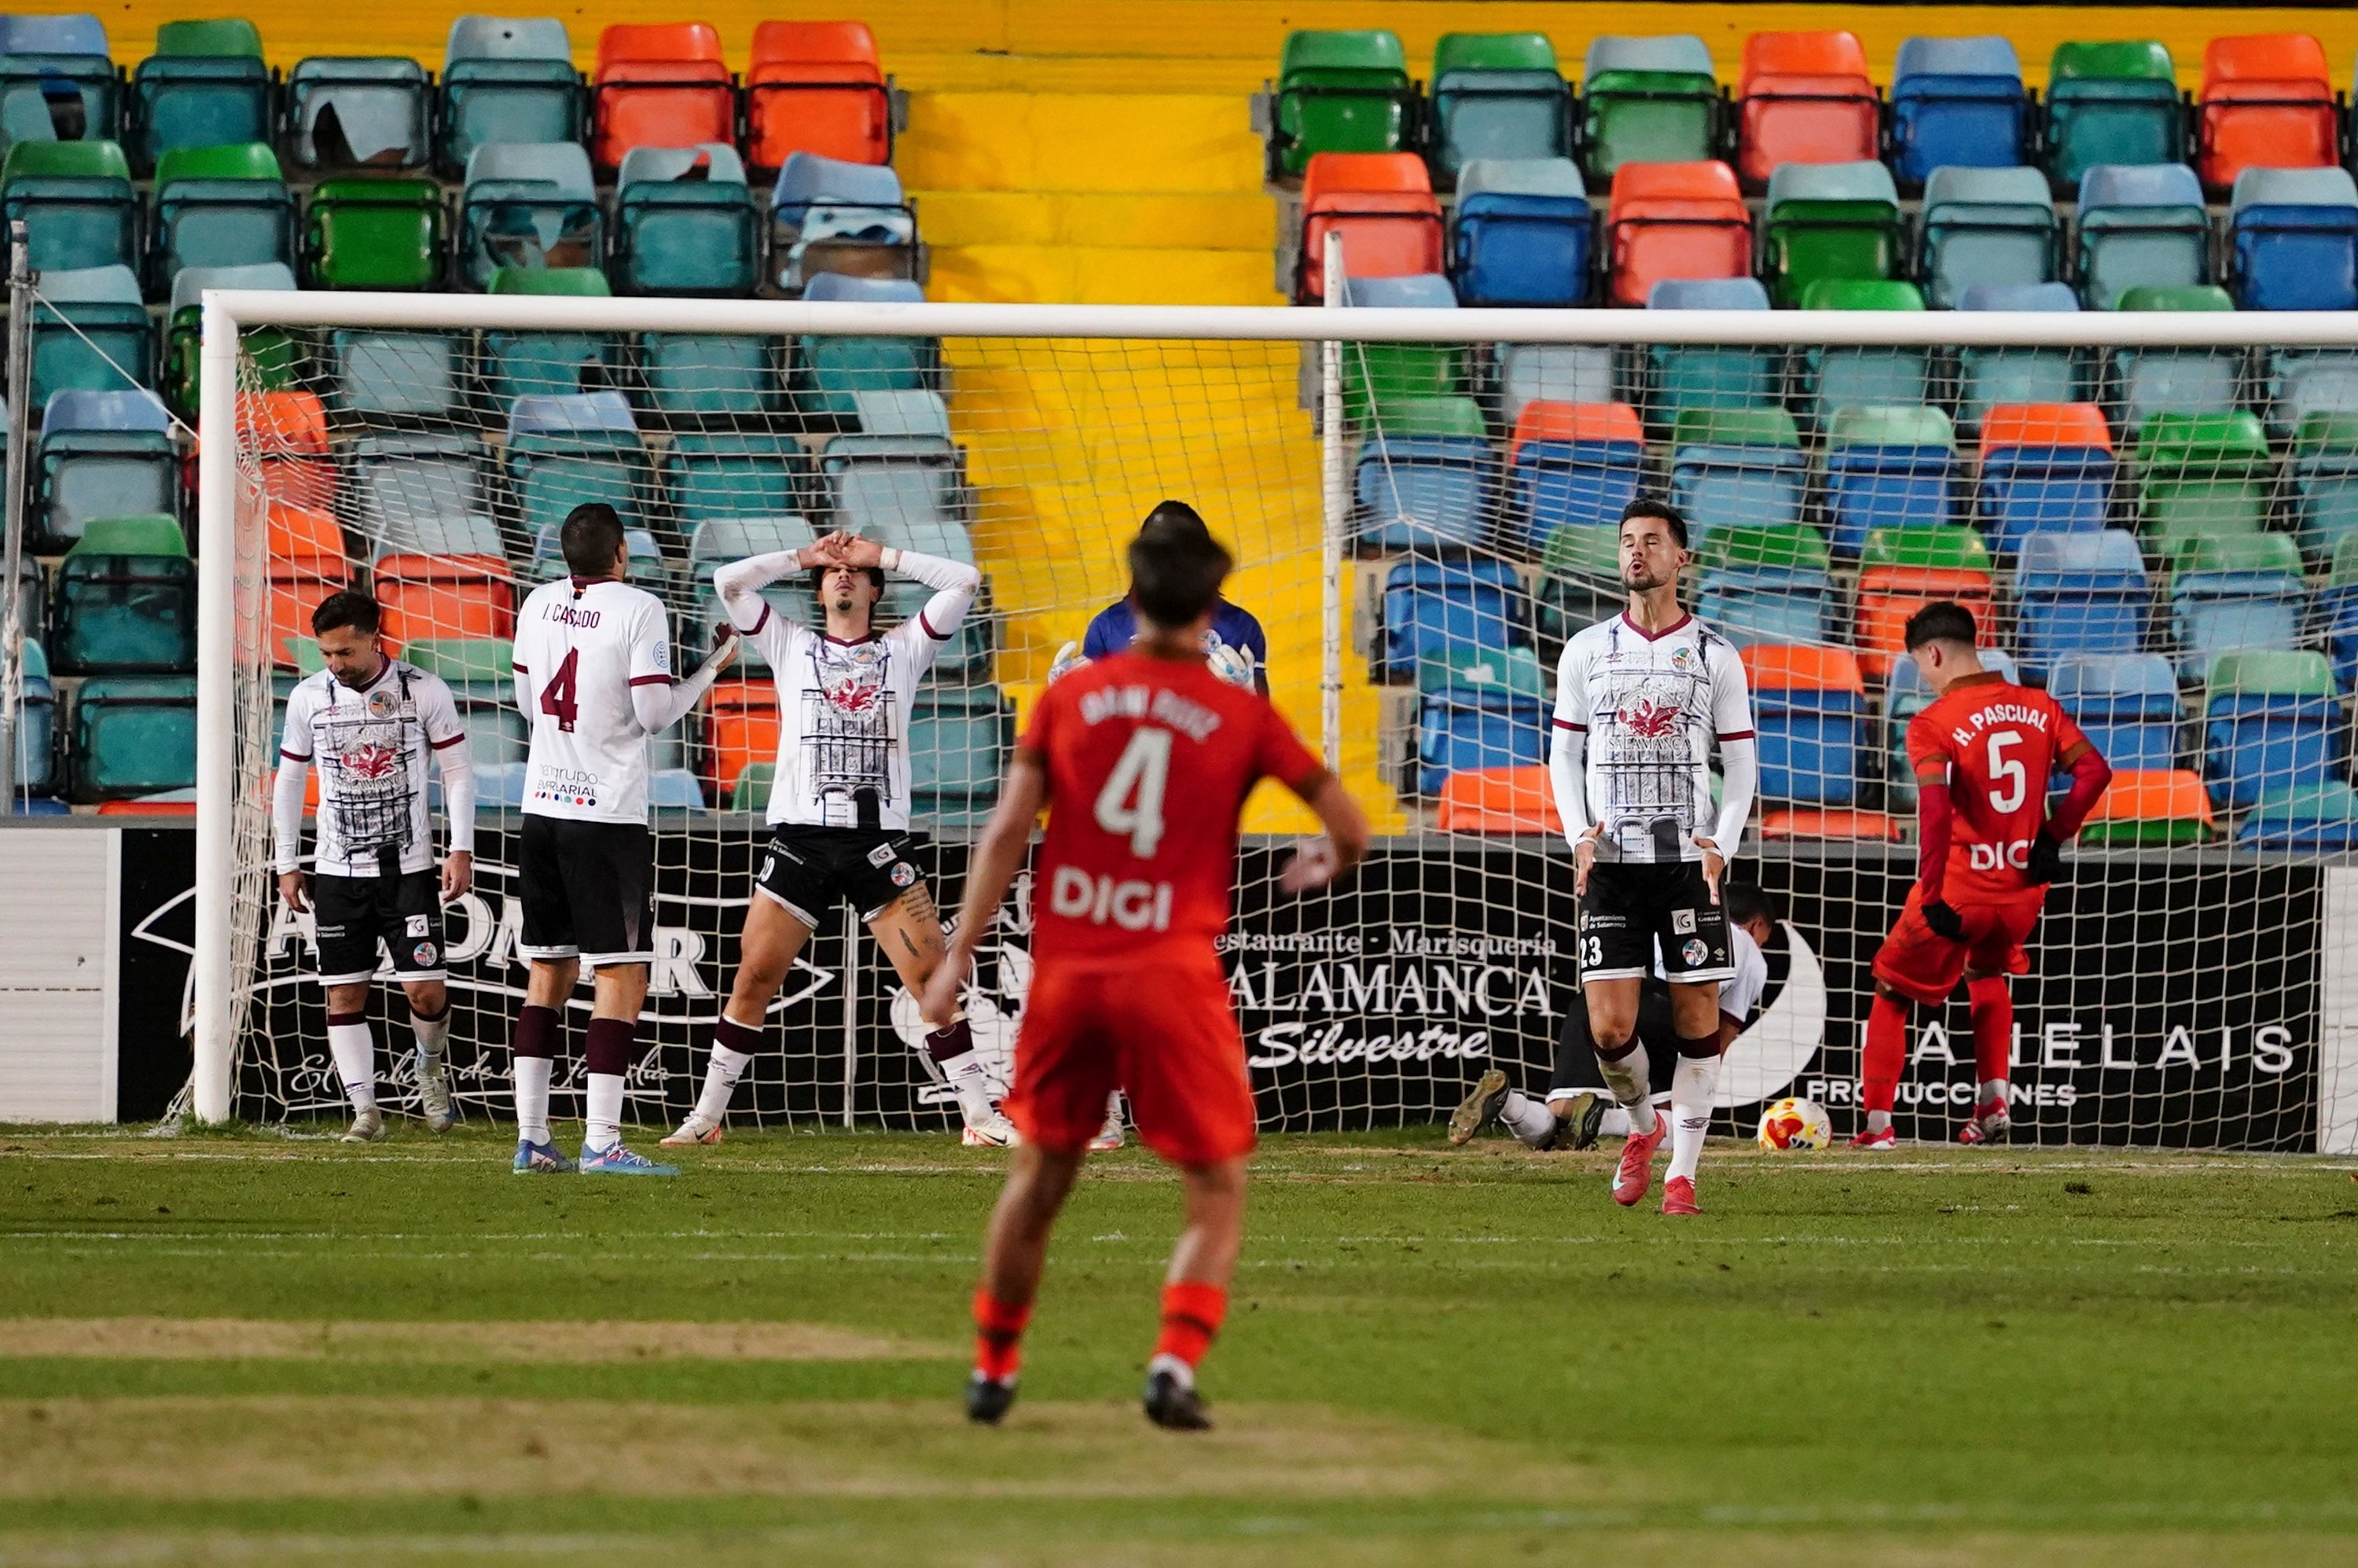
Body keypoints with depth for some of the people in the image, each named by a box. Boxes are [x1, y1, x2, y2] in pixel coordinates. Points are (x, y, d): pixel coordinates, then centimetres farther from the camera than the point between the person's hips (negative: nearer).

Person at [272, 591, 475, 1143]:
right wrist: (287, 864, 10)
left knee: (426, 989, -7)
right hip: (338, 869, 2)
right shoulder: (308, 698, 2)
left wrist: (461, 850, -6)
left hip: (409, 867, -2)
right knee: (344, 994, -2)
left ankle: (432, 1065, 23)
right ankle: (365, 1110, 4)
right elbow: (289, 780, 12)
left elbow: (458, 770, 2)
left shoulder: (424, 691, -5)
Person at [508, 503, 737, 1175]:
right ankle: (601, 1140, -12)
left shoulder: (538, 605, 9)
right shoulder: (638, 609, -10)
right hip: (608, 812, -6)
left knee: (548, 970, 12)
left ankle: (531, 1136, 9)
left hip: (542, 809, 6)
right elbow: (655, 713, -11)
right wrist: (712, 666, 2)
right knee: (620, 976, -5)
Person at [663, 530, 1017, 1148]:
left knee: (932, 976, -6)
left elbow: (964, 582, 7)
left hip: (881, 840, 0)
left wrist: (884, 555, 10)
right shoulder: (792, 645, 14)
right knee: (753, 978, -1)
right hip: (800, 836, 0)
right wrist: (804, 556, 11)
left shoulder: (903, 649, 14)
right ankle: (707, 1115, 7)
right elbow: (729, 582, 6)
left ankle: (980, 1114, -1)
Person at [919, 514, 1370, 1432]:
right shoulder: (1244, 718, 1)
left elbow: (1008, 830, 0)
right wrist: (1324, 866, 25)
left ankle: (992, 1369, 24)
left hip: (1065, 969, 3)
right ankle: (1176, 1363, -12)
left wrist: (960, 955, 1)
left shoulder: (1070, 697, 6)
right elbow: (1350, 831, 2)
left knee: (1039, 1175, 18)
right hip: (1174, 976, -3)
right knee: (1218, 1191, 6)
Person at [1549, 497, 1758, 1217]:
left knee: (1697, 1018, -3)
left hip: (1689, 862, -1)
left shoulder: (1715, 655, 4)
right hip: (1611, 862, 1)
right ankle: (1643, 1125, 21)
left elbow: (1741, 761, 6)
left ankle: (1682, 1169, 7)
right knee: (1609, 1027, -7)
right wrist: (1580, 837, -4)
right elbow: (1563, 754, 12)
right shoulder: (1587, 651, 8)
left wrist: (1721, 845, -8)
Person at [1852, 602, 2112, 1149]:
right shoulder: (2039, 707, 3)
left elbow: (1935, 809, -25)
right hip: (2023, 889, 5)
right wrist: (2053, 836, 7)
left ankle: (1877, 1125, 10)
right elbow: (2095, 771, -2)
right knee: (1986, 974, 34)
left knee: (1893, 995, 14)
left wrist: (1931, 897, -22)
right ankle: (1993, 1100, 20)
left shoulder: (1932, 723, -13)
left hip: (1957, 894, -5)